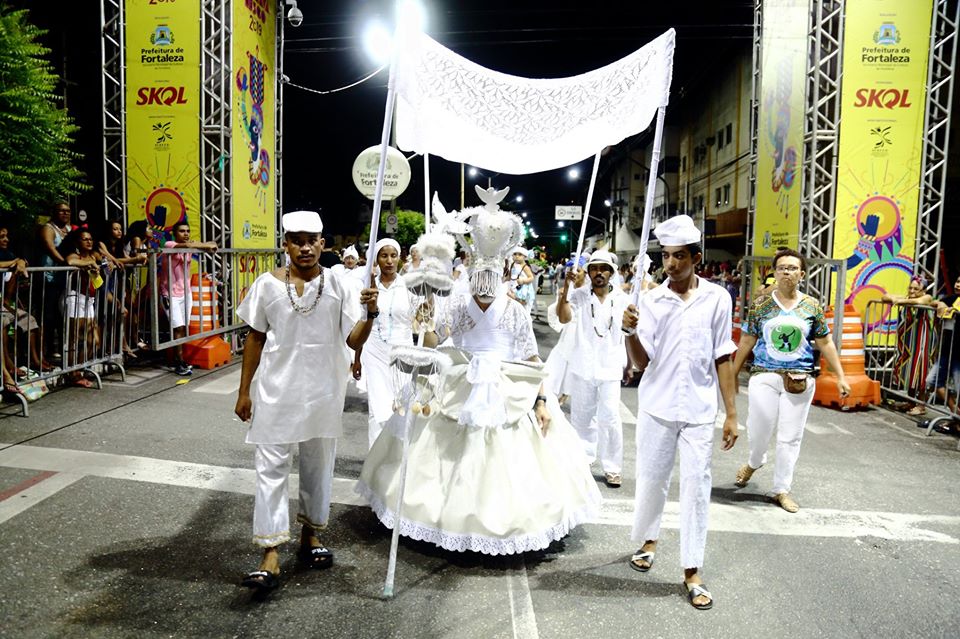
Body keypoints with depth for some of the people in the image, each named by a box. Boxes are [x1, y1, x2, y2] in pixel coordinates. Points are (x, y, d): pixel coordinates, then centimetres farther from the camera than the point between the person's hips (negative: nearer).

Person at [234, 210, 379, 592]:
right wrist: (244, 391, 5)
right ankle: (271, 554, 6)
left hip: (322, 391, 1)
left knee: (318, 464, 15)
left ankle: (310, 534, 35)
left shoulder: (336, 285, -3)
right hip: (276, 390, -1)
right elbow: (255, 339, 4)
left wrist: (370, 314, -26)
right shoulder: (268, 285, -3)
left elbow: (354, 341, -6)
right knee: (271, 467, -1)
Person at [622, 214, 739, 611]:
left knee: (696, 486, 2)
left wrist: (731, 414, 1)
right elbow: (642, 361, -7)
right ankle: (648, 540, 36)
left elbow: (723, 359, 3)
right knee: (651, 479, 11)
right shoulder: (651, 300, -3)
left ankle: (692, 572, 13)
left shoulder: (717, 298, -1)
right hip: (657, 407, 0)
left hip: (699, 410, 0)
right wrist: (631, 331, -26)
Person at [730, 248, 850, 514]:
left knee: (790, 437, 5)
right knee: (759, 429, 0)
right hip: (764, 376, -1)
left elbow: (825, 343, 8)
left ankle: (781, 489, 19)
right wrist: (732, 374, 8)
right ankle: (755, 462, 34)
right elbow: (747, 342, 6)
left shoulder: (812, 306, 3)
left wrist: (841, 377, 7)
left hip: (799, 380, 1)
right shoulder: (760, 305, 1)